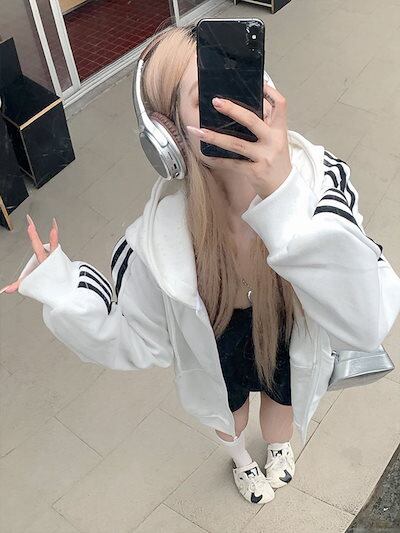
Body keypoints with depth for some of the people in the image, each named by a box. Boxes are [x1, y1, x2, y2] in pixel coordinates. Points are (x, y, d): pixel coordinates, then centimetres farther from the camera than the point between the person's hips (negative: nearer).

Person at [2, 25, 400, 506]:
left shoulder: (319, 177, -37)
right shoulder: (163, 234, -36)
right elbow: (143, 340, -21)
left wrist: (288, 200, -57)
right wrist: (64, 293, -37)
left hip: (294, 356, 1)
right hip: (221, 363, 0)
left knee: (282, 404, 35)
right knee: (230, 417, 34)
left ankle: (278, 448, 74)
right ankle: (240, 459, 73)